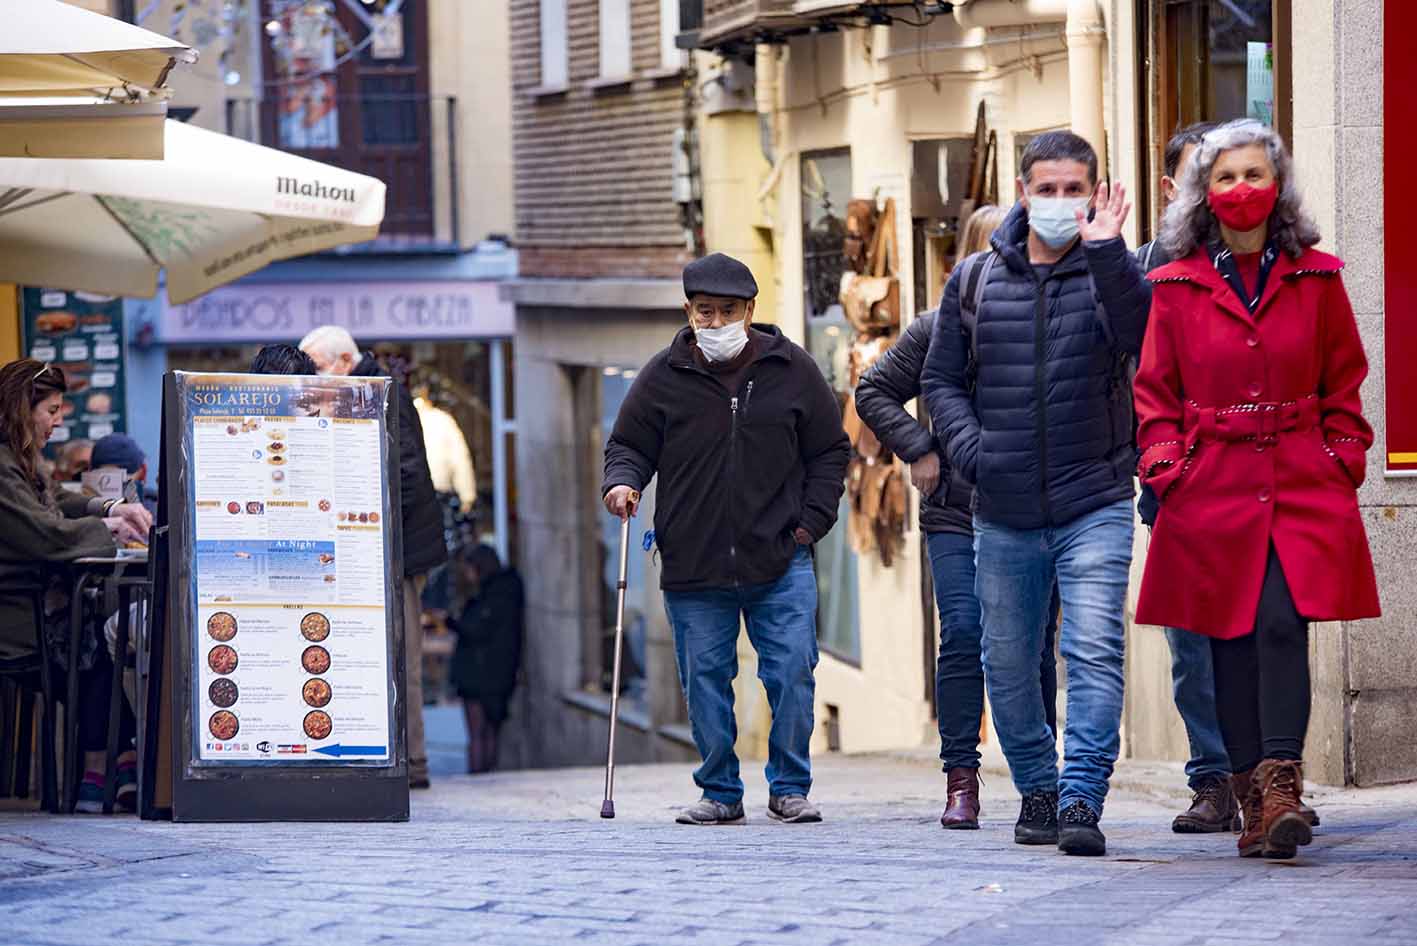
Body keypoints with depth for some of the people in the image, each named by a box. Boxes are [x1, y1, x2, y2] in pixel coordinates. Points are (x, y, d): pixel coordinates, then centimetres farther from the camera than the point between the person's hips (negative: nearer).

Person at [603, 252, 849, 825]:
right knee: (705, 681, 4)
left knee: (793, 672, -5)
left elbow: (830, 450, 11)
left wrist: (812, 520, 2)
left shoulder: (791, 370, 4)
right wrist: (622, 482, -11)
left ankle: (789, 787, 8)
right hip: (692, 565, 1)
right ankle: (721, 794, 16)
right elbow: (630, 446, 11)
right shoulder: (664, 377, 3)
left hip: (780, 563, -1)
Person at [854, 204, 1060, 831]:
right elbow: (874, 390, 16)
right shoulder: (938, 331, 5)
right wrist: (918, 450, 5)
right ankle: (961, 778, -3)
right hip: (957, 515, 0)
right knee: (963, 635, -9)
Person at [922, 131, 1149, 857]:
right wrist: (971, 449, -4)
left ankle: (1081, 800, -16)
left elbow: (1143, 337, -20)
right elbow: (942, 380, 14)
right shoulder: (975, 281, 9)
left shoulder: (1109, 274, 1)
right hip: (1004, 515, 3)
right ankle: (1036, 789, 27)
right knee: (1008, 666, 10)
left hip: (1094, 505, -3)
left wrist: (1107, 255, -32)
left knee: (1094, 652, -15)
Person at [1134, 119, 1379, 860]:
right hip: (1212, 487, 1)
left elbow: (1344, 383, 13)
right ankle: (1254, 801, 7)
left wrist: (1343, 459, 3)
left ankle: (1281, 787, -21)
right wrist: (1164, 465, -1)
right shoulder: (1177, 285, 7)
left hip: (1303, 486, -1)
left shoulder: (1315, 278, 7)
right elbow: (1155, 393, 11)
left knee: (1283, 625, -16)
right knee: (1231, 640, 1)